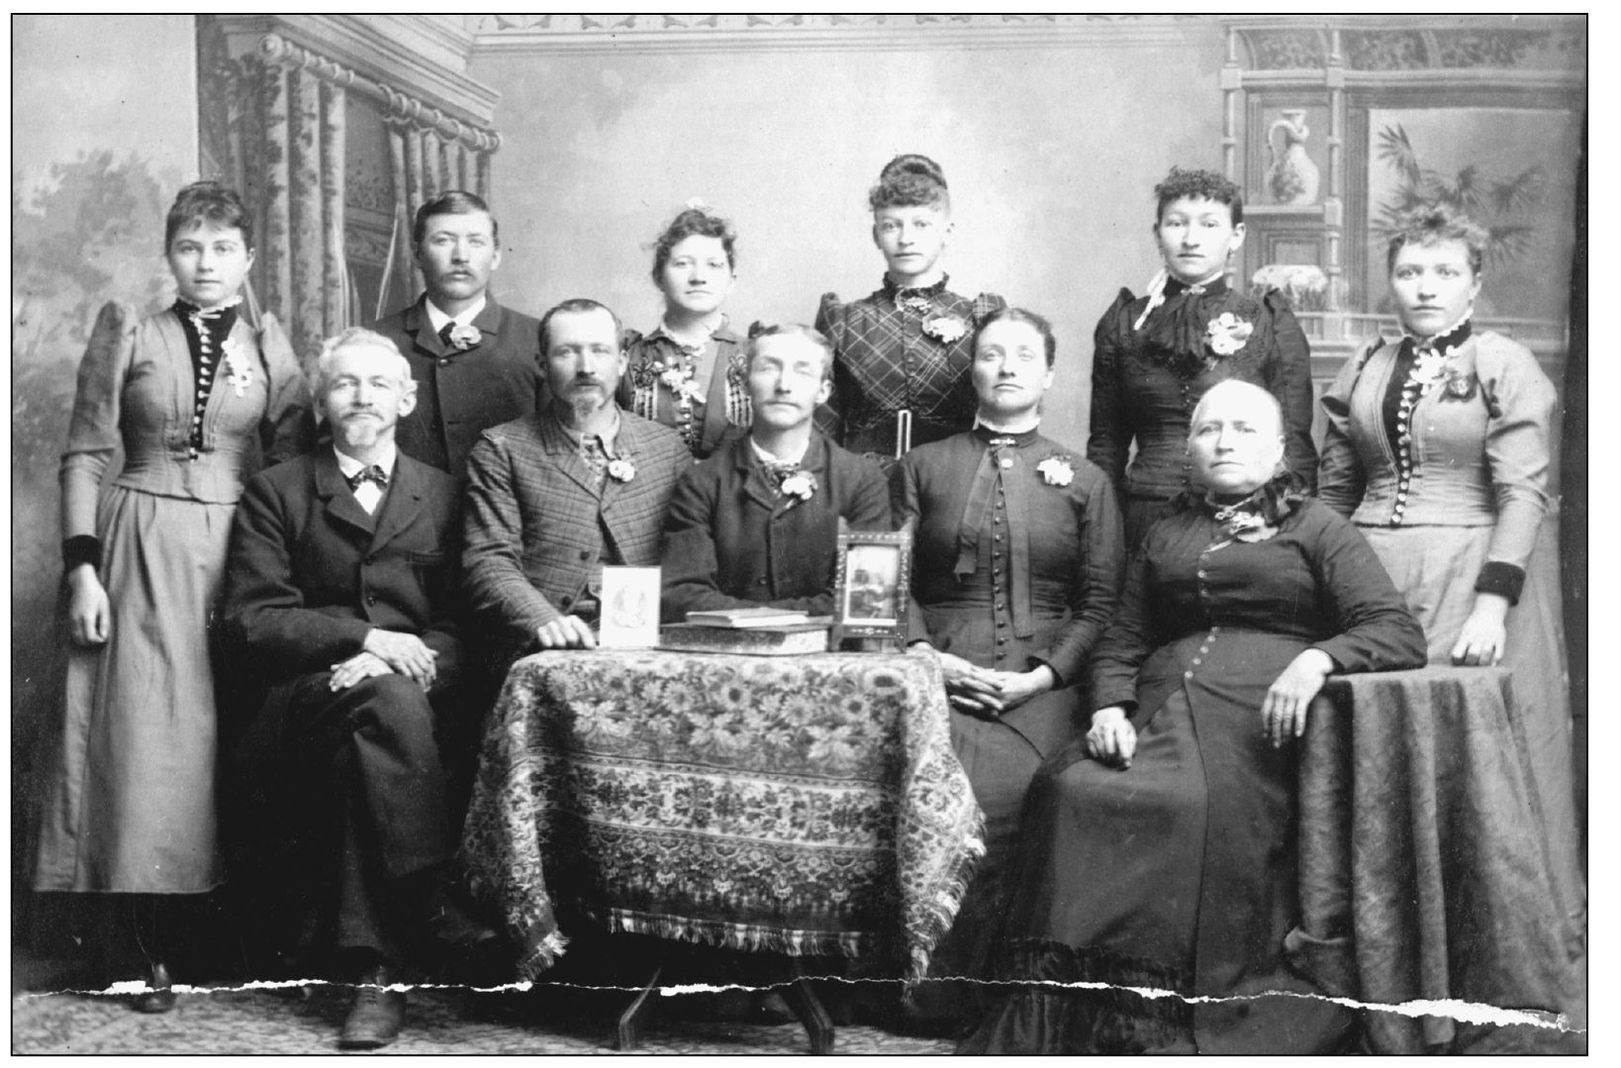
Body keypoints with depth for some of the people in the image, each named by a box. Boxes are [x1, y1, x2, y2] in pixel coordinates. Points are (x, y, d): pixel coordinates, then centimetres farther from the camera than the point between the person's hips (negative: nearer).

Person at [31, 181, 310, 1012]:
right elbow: (84, 457, 2)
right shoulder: (128, 335, 5)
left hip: (243, 551, 1)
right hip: (141, 552, -1)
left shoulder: (269, 347, 8)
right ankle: (151, 949, 2)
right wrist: (82, 568, -7)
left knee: (235, 739, 0)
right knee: (146, 739, -5)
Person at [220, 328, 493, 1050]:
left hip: (416, 701, 1)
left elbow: (462, 630, 9)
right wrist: (367, 637, -13)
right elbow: (252, 620, 1)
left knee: (364, 753, -34)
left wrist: (419, 659, -15)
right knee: (388, 697, -35)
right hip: (295, 713, -1)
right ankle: (434, 896, -34)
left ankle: (374, 972, -35)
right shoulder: (276, 492, 15)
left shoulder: (443, 494, 18)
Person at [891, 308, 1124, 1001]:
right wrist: (925, 656, -6)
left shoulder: (1084, 481, 17)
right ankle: (942, 975, -15)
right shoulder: (922, 468, 18)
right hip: (941, 679, 0)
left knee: (1007, 795, -29)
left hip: (1041, 690, 0)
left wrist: (1044, 675, -6)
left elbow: (1101, 601, 9)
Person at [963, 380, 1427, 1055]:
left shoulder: (1316, 528, 15)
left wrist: (1318, 657, -15)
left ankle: (1182, 1021, -25)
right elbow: (1121, 646, 23)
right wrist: (1109, 710, 2)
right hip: (1162, 717, 4)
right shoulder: (1165, 536, 27)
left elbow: (1401, 634, 4)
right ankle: (1061, 1028, -24)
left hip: (1259, 721, -3)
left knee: (1195, 805, -34)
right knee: (1073, 791, -27)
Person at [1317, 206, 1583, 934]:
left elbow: (1523, 493, -10)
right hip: (1369, 577, 4)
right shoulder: (1363, 373, 12)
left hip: (1468, 576, -4)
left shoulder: (1506, 367, -2)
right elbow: (1335, 492, 15)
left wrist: (1492, 602, -19)